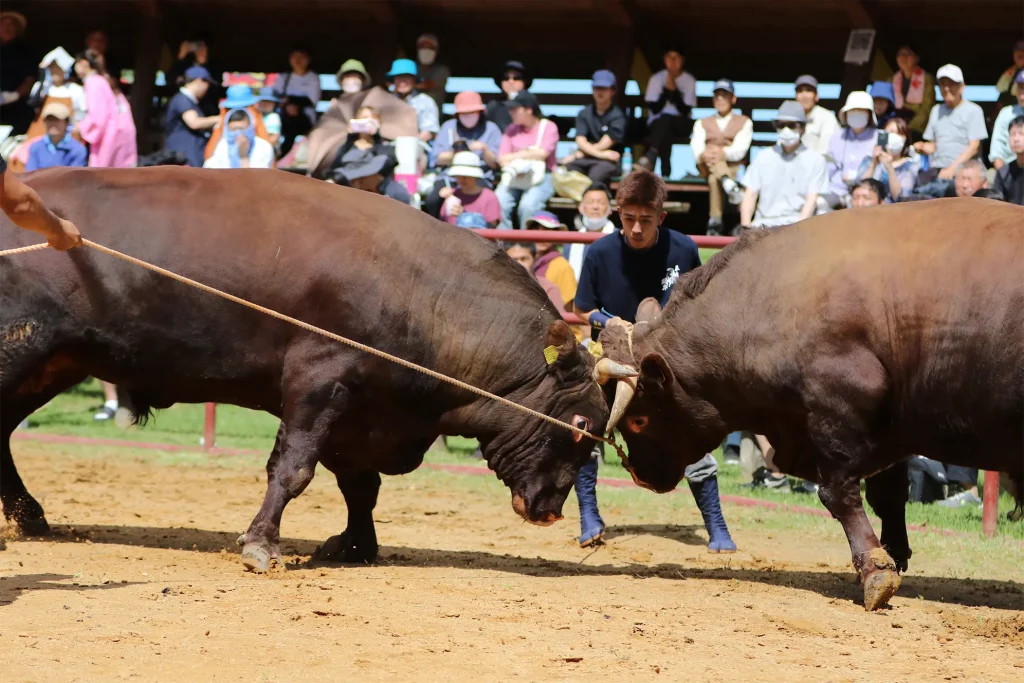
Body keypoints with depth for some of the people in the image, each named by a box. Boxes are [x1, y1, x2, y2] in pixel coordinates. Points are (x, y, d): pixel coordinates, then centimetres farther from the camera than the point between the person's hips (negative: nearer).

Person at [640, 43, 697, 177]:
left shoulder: (689, 80, 2)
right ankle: (665, 173, -51)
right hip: (658, 123, 1)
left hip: (680, 124, -1)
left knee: (666, 120, -38)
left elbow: (685, 111, -6)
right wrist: (667, 89, -14)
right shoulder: (657, 78, 3)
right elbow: (655, 109, -5)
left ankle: (650, 157, -60)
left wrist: (674, 90, -16)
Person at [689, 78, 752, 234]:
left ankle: (715, 222, -57)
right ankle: (729, 185, -69)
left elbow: (740, 149, -4)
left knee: (714, 179, -40)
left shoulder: (744, 122, 16)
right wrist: (703, 154, -27)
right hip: (707, 167, 1)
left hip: (733, 167, 0)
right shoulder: (702, 123, 24)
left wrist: (723, 152, -29)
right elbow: (696, 147, 2)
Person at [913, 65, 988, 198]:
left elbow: (974, 147, -4)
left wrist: (952, 168, -14)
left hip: (960, 172, -5)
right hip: (936, 169, 5)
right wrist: (922, 147, 0)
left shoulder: (973, 111, 3)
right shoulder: (936, 111, 21)